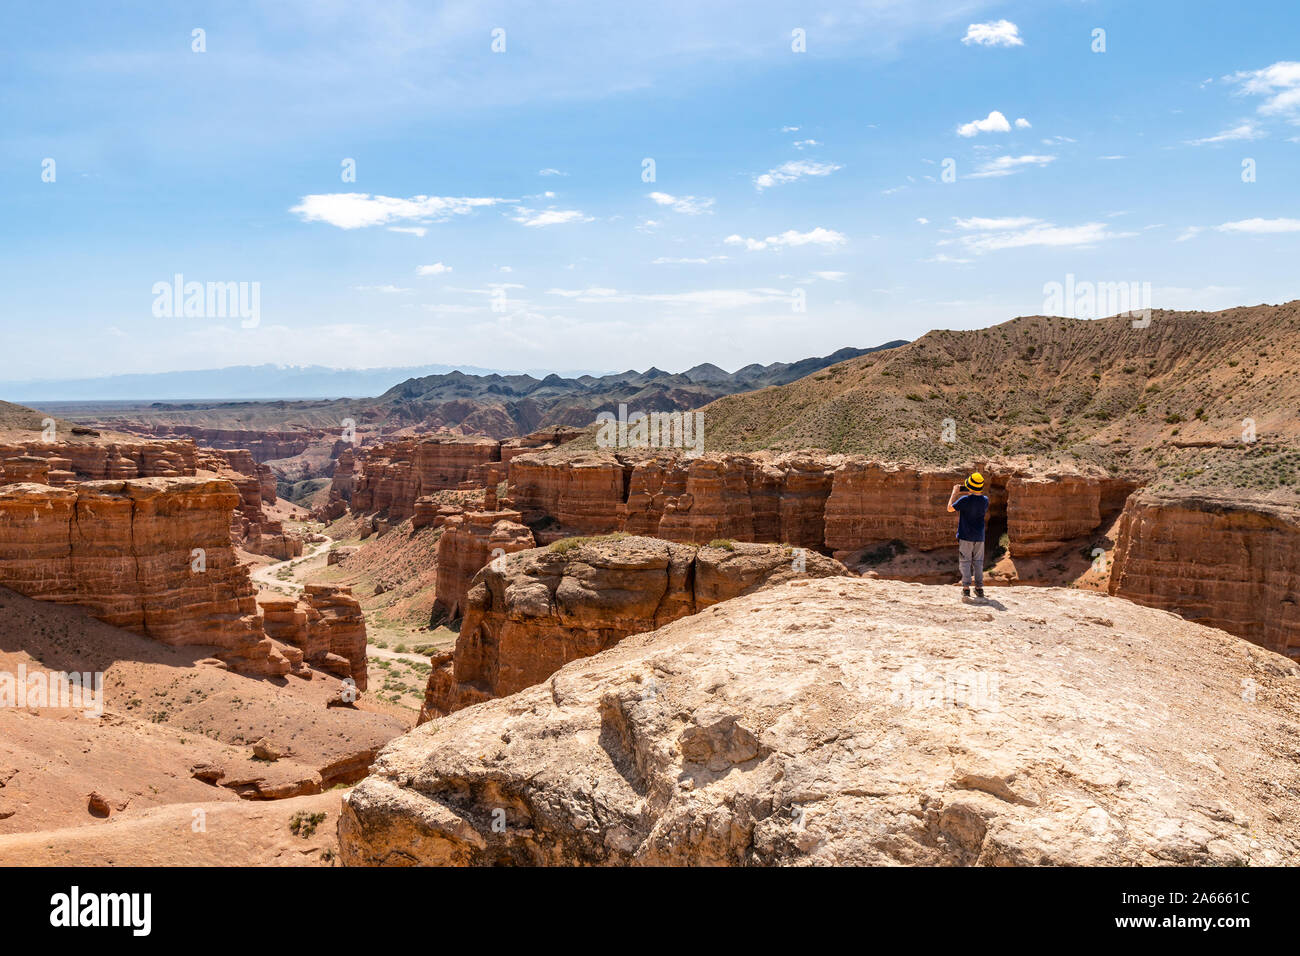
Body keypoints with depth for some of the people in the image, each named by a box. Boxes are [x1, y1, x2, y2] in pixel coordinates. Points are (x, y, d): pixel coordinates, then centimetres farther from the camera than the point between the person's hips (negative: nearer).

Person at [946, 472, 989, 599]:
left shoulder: (965, 499, -17)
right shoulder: (985, 500, -1)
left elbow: (950, 508, -6)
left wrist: (955, 492, 3)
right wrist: (972, 493, 18)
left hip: (965, 536, -4)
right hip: (979, 537, 4)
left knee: (965, 562, 2)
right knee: (978, 562, 12)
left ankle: (966, 588, -3)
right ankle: (979, 588, 12)